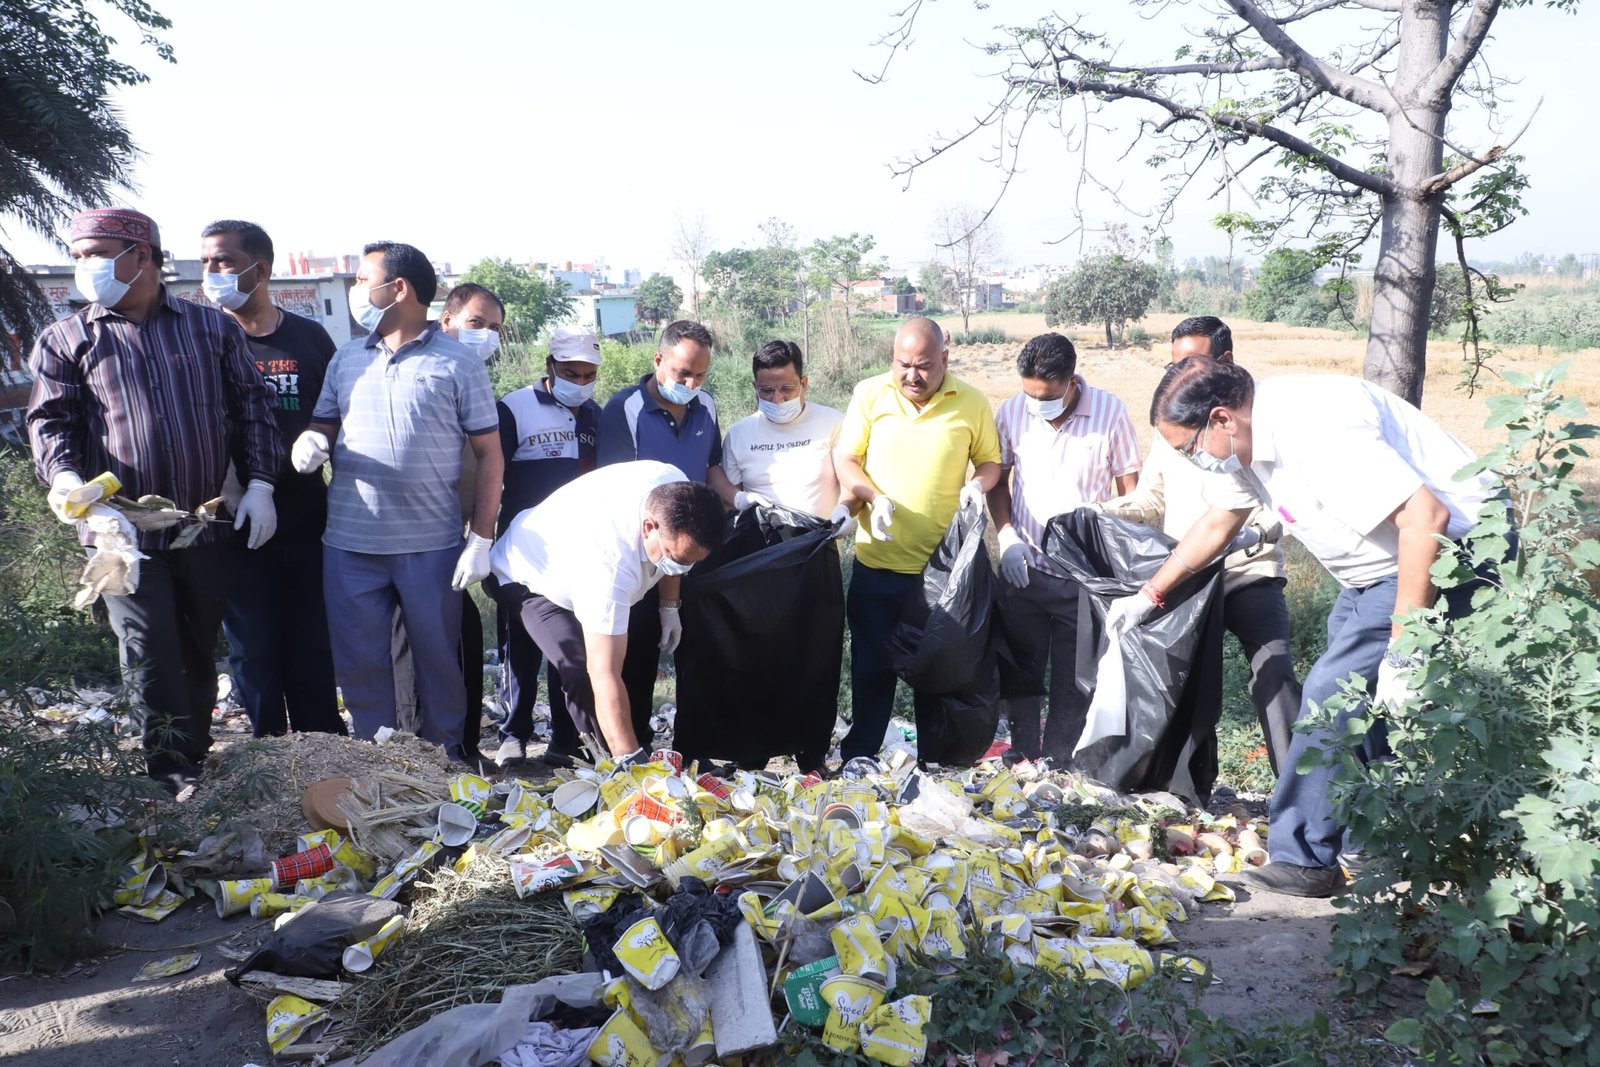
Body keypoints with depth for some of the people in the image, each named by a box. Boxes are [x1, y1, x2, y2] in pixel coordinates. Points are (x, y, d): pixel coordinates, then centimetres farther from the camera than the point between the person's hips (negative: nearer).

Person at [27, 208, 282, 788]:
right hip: (126, 533, -1)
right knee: (150, 659, -2)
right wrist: (71, 487, -20)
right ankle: (175, 781, 8)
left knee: (200, 653, 13)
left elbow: (251, 406, 9)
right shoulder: (65, 341, 4)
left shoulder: (214, 327, 7)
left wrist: (259, 483, 0)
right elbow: (50, 425, -1)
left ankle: (198, 758, 28)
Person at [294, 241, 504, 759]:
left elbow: (489, 454, -2)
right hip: (349, 544, 4)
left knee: (439, 659, 7)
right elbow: (324, 426, 17)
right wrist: (312, 441, -9)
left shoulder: (459, 363, -1)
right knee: (359, 663, 9)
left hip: (432, 546, -3)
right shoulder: (346, 358, 12)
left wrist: (481, 539, -8)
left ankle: (443, 761, 24)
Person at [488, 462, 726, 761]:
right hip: (527, 578, -8)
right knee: (584, 672, -27)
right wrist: (630, 761, -51)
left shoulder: (677, 489, -28)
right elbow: (604, 675, -48)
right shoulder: (610, 561, -48)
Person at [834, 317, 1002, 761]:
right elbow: (844, 459, 1)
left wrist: (978, 483, -14)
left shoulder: (971, 403, -1)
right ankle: (858, 759, 28)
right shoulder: (869, 394, -1)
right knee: (871, 667, 12)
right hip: (876, 562, 0)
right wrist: (872, 496, -16)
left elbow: (991, 460, 8)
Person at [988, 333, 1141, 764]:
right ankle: (1023, 761, 27)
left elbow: (1130, 493, -1)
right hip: (1023, 568, 2)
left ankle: (1059, 768, 20)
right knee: (1021, 676, 11)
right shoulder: (1013, 411, -1)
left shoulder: (1109, 412, -8)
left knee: (1073, 680, 6)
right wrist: (1006, 535, -3)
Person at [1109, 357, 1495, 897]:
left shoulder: (1318, 428, -29)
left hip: (1444, 555, -10)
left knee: (1332, 693, -12)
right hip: (1377, 568, 10)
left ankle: (1303, 862, -2)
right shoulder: (1248, 438, 1)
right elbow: (1216, 525, 19)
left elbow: (1426, 518, -34)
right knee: (1356, 698, 15)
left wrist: (1403, 652, -33)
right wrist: (1149, 595, 21)